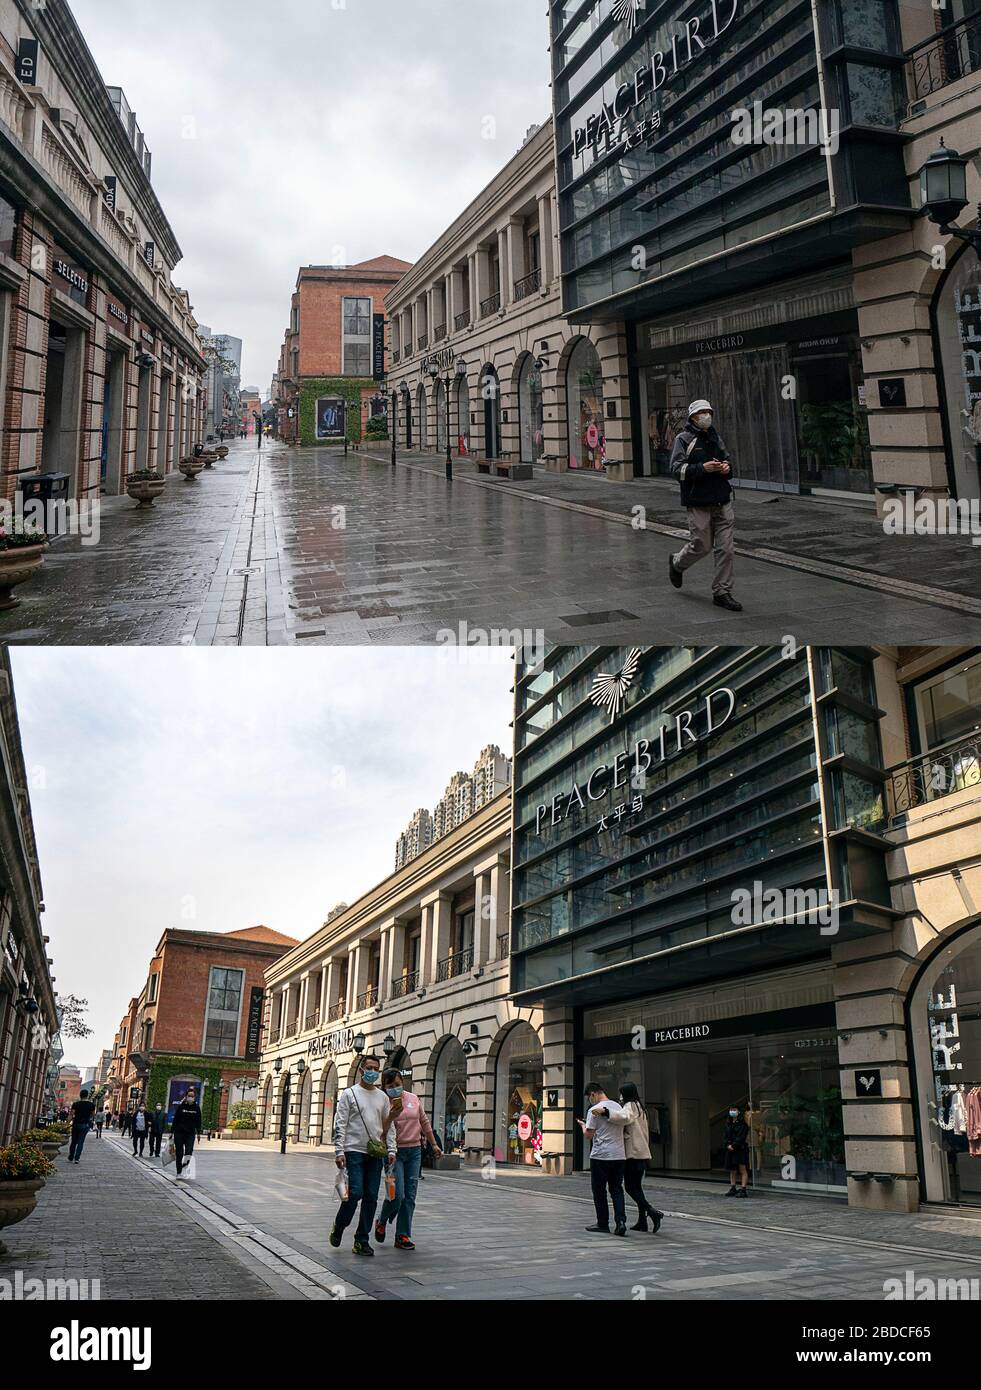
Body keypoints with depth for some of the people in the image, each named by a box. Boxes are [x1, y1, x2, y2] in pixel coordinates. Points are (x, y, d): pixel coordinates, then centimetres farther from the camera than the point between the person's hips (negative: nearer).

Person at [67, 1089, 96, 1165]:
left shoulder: (76, 1104, -7)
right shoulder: (91, 1105, -3)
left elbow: (72, 1114, -13)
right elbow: (93, 1114, 4)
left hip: (76, 1124, 0)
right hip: (85, 1124, 0)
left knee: (73, 1141, 13)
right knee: (81, 1142, 4)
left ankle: (71, 1158, 19)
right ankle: (77, 1158, -4)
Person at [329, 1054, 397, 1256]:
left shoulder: (383, 1097, 13)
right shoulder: (350, 1094, 0)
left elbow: (389, 1126, 15)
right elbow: (340, 1124, -4)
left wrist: (391, 1150, 4)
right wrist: (339, 1151, -12)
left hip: (376, 1153, 4)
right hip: (354, 1151, -4)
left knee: (371, 1197, 2)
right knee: (355, 1193, -12)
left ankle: (362, 1239, 11)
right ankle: (338, 1227, 13)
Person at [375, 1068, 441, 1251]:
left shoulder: (413, 1099, 6)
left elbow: (424, 1122, 16)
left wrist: (434, 1144, 18)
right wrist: (390, 1117, -31)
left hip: (414, 1151, 5)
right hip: (395, 1152, -4)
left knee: (410, 1196, 3)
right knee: (397, 1195, -11)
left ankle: (402, 1236, 10)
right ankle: (382, 1222, 18)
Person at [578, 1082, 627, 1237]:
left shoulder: (594, 1110, -11)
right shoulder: (618, 1107, 12)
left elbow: (589, 1135, -12)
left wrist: (583, 1125, 10)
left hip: (600, 1156, -6)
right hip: (619, 1155, 6)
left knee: (599, 1191, 7)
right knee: (617, 1190, 10)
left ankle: (603, 1224, 12)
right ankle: (620, 1221, -6)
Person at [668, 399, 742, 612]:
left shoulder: (716, 439, 16)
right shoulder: (684, 439, -2)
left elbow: (728, 459, 28)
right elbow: (677, 469, -11)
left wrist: (727, 466, 4)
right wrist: (702, 468, -22)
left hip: (722, 500, 5)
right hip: (699, 502, -5)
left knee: (726, 548, 0)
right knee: (701, 545, -1)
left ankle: (722, 593, 7)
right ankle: (677, 564, 32)